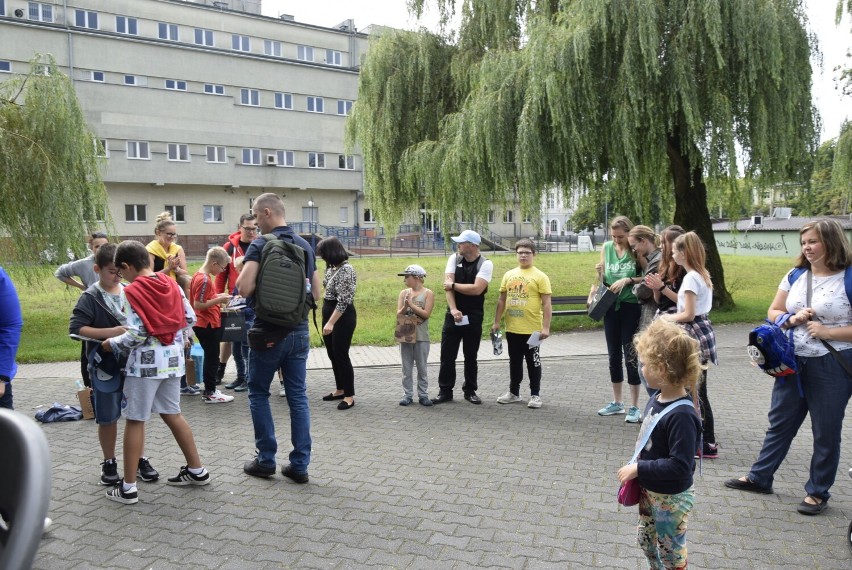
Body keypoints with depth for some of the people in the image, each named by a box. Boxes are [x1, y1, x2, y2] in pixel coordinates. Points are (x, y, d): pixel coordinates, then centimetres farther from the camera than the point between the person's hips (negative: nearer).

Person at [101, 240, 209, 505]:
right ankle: (196, 470, 24)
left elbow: (136, 334, -17)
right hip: (172, 359, 7)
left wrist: (113, 344, -1)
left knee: (135, 421, 3)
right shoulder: (172, 285, 5)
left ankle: (128, 487, 11)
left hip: (145, 363, -6)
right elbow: (189, 318, 6)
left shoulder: (132, 291, -13)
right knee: (172, 414, 18)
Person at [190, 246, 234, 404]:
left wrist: (217, 296, 8)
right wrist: (219, 299, -20)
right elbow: (198, 305, -22)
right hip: (208, 325, -10)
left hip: (207, 324, 10)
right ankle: (209, 393, 8)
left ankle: (210, 389, 26)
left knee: (211, 357, 17)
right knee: (212, 358, 0)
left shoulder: (200, 276, 10)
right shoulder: (204, 280, -20)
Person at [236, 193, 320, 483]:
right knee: (298, 396, 9)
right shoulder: (305, 246, 7)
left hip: (268, 331, -5)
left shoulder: (260, 245, -12)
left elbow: (243, 288, -21)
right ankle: (300, 464, 12)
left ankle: (266, 460, 18)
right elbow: (316, 292, 11)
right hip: (299, 331, 5)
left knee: (259, 394, 12)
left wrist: (245, 273, -1)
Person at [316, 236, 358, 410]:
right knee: (332, 353, 15)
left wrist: (331, 322, -24)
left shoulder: (346, 270, -20)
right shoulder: (331, 267, 8)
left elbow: (344, 300, -23)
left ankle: (349, 395, 8)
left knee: (341, 354, -3)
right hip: (328, 312, 9)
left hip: (343, 316, -9)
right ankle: (340, 389, 29)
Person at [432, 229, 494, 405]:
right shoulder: (454, 258, 1)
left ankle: (470, 390, 23)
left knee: (471, 356, 9)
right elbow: (448, 285, -9)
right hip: (453, 315, 2)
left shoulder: (485, 264, -8)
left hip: (473, 317, -2)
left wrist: (453, 285, -11)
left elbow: (477, 289, -21)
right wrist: (453, 309, -19)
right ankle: (445, 391, 15)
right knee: (447, 355, 4)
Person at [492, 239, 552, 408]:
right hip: (512, 329, 5)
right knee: (514, 362, 15)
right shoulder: (509, 275, 8)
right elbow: (502, 300, 13)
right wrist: (496, 322, 9)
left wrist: (545, 327, -14)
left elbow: (546, 304, -9)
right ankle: (513, 392, 27)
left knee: (533, 362, 6)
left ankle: (535, 394, 17)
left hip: (532, 329, -4)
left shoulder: (540, 276, -6)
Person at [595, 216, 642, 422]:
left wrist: (628, 280, -21)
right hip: (611, 306, 5)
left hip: (632, 307, -5)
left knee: (631, 355, -1)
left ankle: (635, 407, 11)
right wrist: (600, 272, -11)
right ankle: (617, 402, 26)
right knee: (614, 355, 12)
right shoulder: (607, 247, 4)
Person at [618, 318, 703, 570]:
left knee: (670, 550, 15)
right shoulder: (657, 399, -6)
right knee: (646, 539, 26)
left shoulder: (681, 415, -32)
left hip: (672, 498, -8)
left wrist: (638, 468, -26)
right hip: (650, 490, 8)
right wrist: (637, 469, 6)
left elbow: (680, 465, -32)